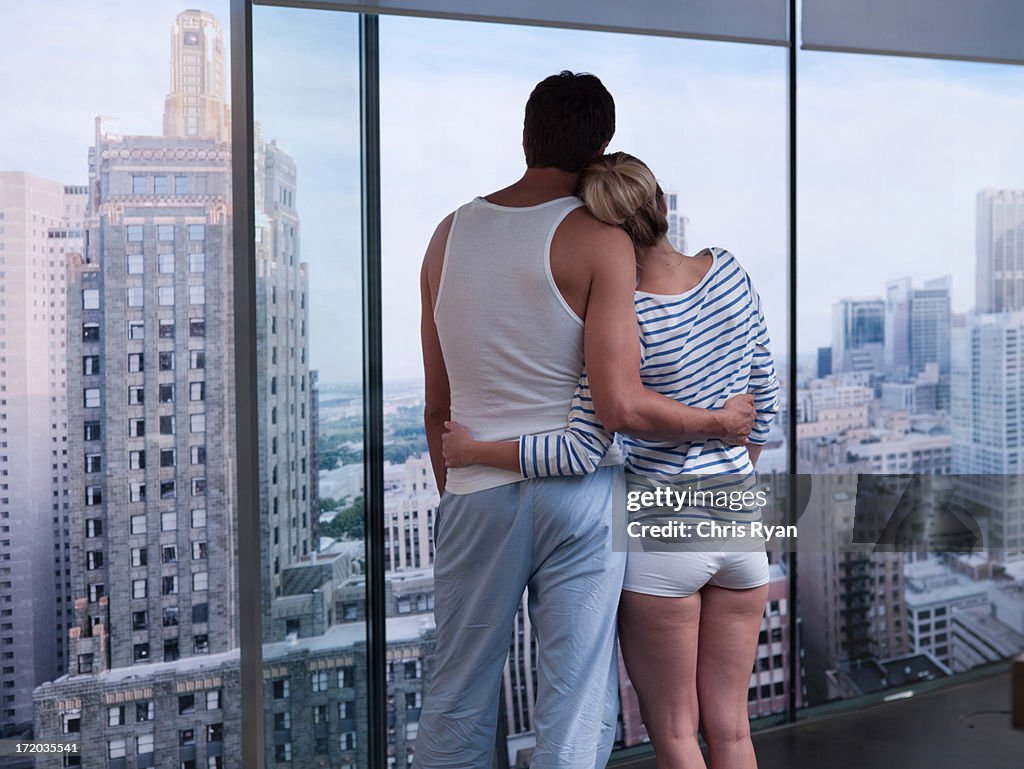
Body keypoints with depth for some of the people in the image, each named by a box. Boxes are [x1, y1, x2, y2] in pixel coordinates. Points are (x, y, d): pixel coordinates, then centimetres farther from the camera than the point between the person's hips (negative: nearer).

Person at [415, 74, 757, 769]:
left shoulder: (451, 235, 7)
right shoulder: (599, 241, -9)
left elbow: (438, 406, 11)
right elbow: (623, 407, -17)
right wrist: (721, 422, -1)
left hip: (475, 495, 4)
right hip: (577, 496, -4)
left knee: (457, 700, 15)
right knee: (576, 710, 5)